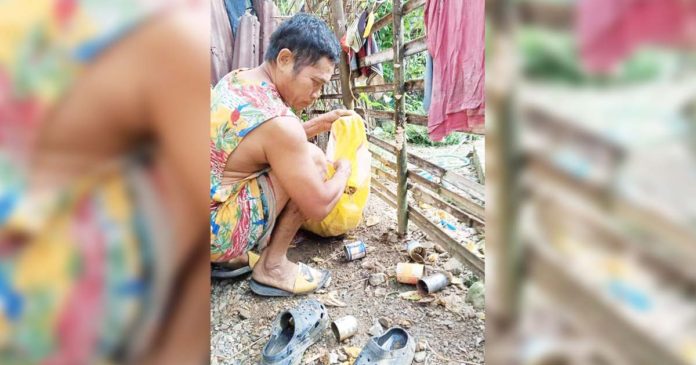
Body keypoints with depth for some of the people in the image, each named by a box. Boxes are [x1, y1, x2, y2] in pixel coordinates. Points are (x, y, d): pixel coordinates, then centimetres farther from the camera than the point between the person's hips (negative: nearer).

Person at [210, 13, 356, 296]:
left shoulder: (235, 79, 4)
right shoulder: (277, 122, -24)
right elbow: (318, 208, -15)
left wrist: (319, 124, 13)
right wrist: (343, 170, 4)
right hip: (215, 235, -9)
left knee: (295, 157, 20)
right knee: (313, 161, -9)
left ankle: (236, 254, 16)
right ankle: (271, 268, 2)